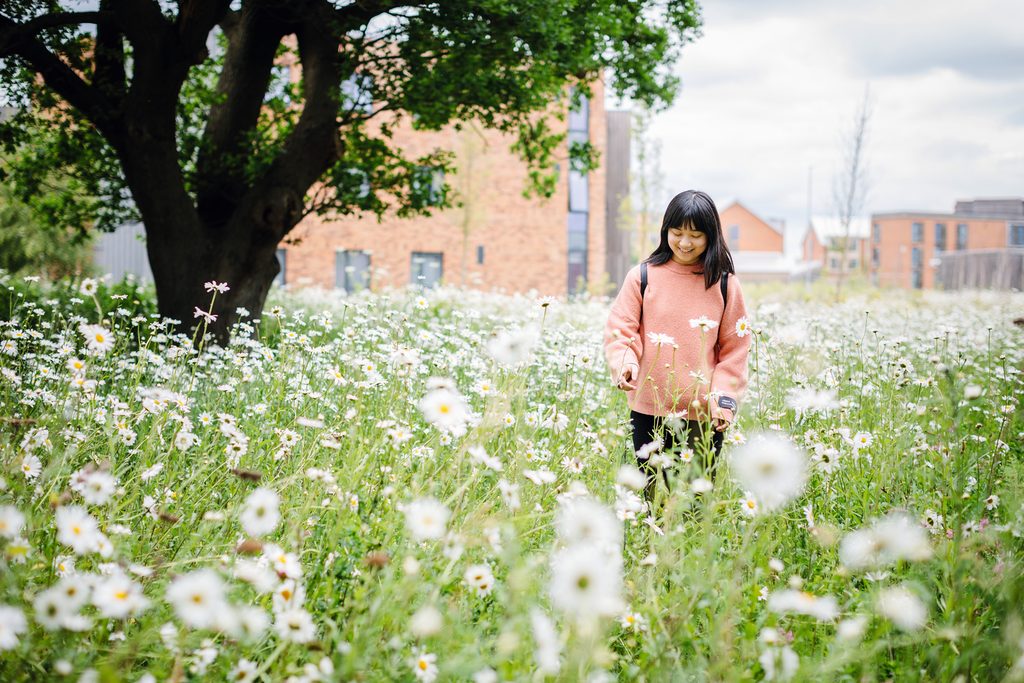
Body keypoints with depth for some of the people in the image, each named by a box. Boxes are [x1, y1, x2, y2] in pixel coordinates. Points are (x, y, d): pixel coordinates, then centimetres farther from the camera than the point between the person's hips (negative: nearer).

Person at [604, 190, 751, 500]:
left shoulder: (725, 284, 4)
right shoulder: (642, 276, 2)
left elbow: (735, 348, 6)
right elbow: (620, 330, 3)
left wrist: (724, 398, -5)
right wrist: (624, 363, -18)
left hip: (705, 416, 0)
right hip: (649, 411, 0)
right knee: (649, 500, 6)